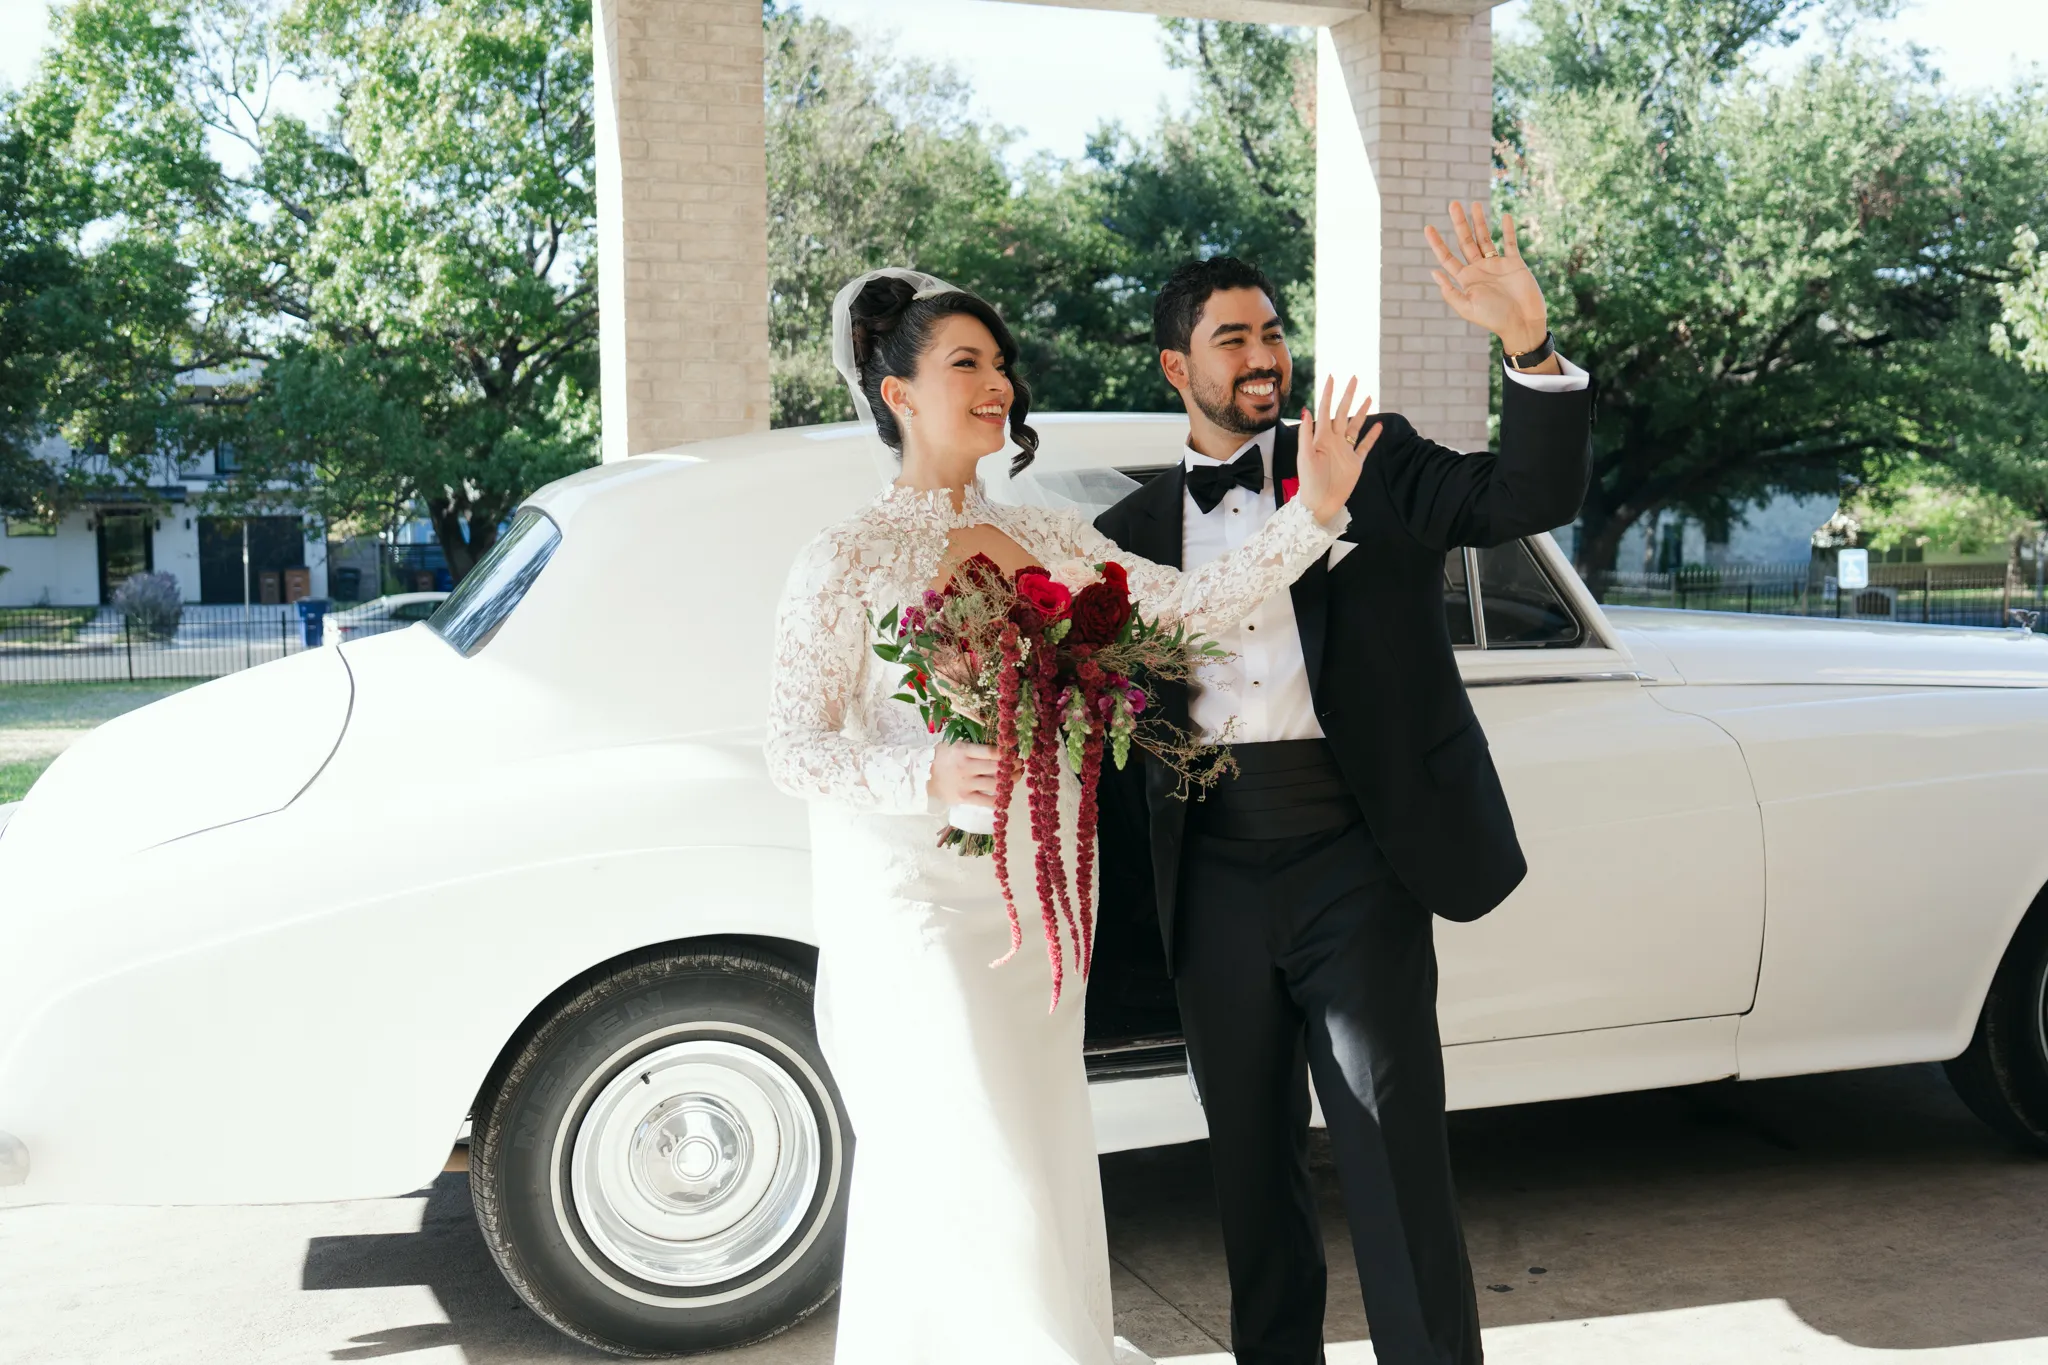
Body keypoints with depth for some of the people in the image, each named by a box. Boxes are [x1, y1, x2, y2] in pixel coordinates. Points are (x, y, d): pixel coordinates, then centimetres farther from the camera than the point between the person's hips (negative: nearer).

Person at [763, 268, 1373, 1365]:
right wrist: (929, 774, -28)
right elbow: (794, 750, -11)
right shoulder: (848, 559, -7)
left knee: (1039, 1169, 13)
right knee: (976, 1181, -6)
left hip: (1034, 896, 6)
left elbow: (1186, 605, 0)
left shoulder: (1049, 538, 9)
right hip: (915, 896, -6)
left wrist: (1314, 512, -9)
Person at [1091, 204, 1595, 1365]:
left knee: (1398, 1173, -2)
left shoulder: (1368, 460, 4)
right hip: (1215, 886, 3)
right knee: (1254, 1171, 17)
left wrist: (1531, 348, -24)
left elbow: (1535, 497, -9)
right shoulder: (1133, 532, 10)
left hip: (1354, 866, -3)